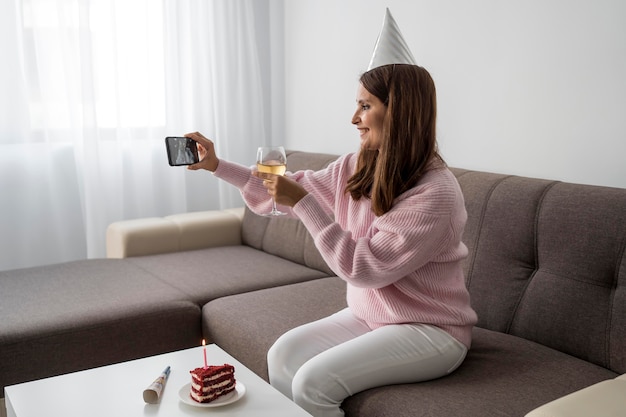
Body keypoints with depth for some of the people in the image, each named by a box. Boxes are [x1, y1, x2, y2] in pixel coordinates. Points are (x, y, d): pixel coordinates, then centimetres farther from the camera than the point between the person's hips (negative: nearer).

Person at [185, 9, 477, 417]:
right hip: (368, 314, 7)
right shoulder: (357, 168, -1)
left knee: (314, 382, -20)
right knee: (283, 354, -6)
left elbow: (365, 267, -25)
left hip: (431, 331, -7)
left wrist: (302, 203, -26)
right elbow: (295, 189, 11)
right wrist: (217, 165, 6)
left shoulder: (437, 195, -25)